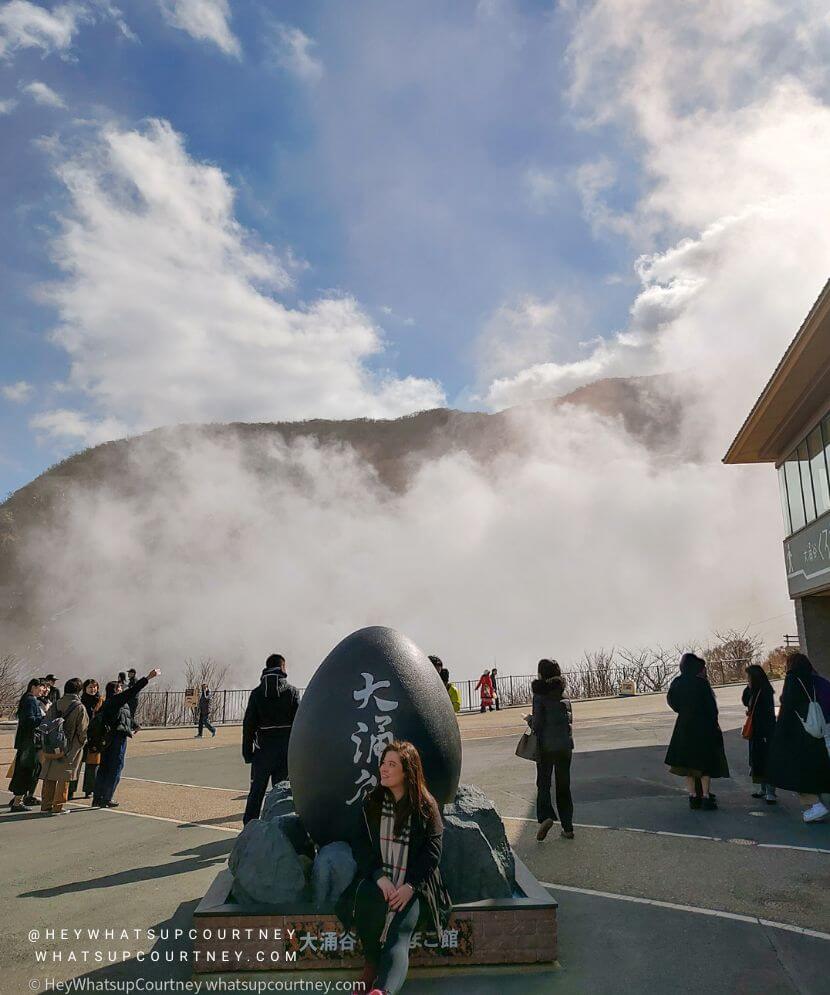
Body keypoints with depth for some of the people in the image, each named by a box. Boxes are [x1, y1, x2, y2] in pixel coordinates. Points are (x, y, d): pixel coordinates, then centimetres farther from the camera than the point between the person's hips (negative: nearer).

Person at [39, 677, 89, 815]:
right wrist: (82, 742, 9)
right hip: (71, 748, -4)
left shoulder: (55, 706, 2)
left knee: (49, 775, 14)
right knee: (64, 777, 3)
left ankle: (46, 805, 21)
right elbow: (82, 730, -11)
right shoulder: (80, 708, -11)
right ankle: (57, 807, 6)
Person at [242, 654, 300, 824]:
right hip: (285, 748, -1)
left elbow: (248, 725, 0)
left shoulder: (257, 693, 0)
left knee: (256, 791, 12)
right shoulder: (292, 691, -3)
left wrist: (247, 752, 5)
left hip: (263, 748, 1)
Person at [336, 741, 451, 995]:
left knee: (399, 934, -26)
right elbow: (361, 845, 4)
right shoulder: (373, 802, 8)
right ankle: (371, 965, -10)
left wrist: (409, 886, -15)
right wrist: (380, 877, -12)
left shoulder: (426, 806, 0)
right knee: (368, 899, -31)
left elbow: (432, 851, -3)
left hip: (413, 884, -1)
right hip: (377, 877, 2)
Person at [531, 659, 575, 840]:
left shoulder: (540, 695, -12)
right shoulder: (564, 694, 5)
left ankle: (545, 816, -14)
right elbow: (570, 718, 9)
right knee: (563, 785, 13)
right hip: (565, 744, 5)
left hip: (547, 745, -5)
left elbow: (537, 723, -15)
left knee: (543, 783, 7)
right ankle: (567, 827, 15)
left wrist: (529, 719, 4)